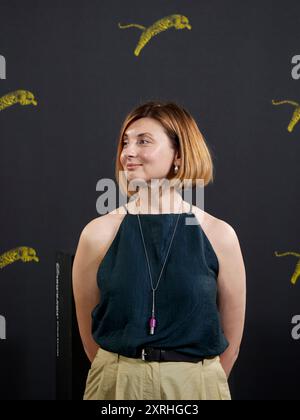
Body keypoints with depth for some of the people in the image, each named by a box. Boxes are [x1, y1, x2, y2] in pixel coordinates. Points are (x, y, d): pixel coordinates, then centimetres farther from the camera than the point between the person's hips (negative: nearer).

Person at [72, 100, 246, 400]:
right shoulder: (99, 233, -7)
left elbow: (231, 343, 1)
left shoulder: (219, 236, -6)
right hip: (116, 386, 0)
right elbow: (89, 338, 0)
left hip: (196, 386, 0)